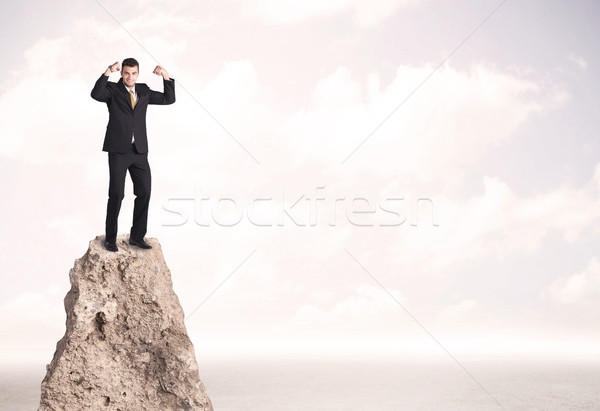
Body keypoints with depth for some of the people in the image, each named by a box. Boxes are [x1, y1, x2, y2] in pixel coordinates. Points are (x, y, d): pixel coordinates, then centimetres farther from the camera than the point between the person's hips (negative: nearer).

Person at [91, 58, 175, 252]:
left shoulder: (143, 91, 13)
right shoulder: (112, 89, -1)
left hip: (139, 151, 5)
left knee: (144, 192, 1)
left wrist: (166, 76, -3)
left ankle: (136, 236, 12)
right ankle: (110, 238, 7)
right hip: (118, 150, -4)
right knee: (116, 194, -7)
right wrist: (108, 71, -30)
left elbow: (169, 99, 10)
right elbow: (96, 94, -22)